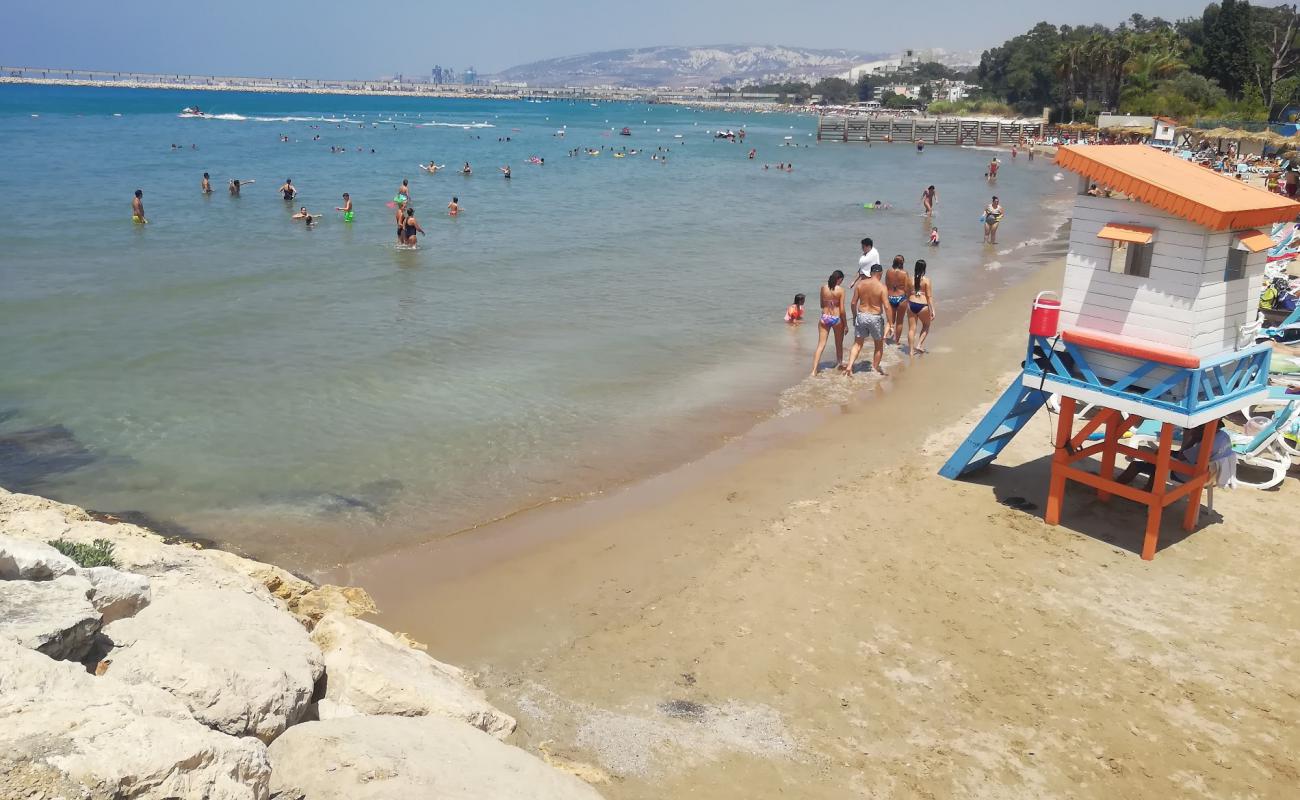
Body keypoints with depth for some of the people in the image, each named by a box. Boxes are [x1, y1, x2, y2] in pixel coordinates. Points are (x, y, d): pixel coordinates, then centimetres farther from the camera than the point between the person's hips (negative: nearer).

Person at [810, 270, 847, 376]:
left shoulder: (823, 288, -1)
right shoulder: (840, 290, -11)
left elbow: (822, 305, 8)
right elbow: (842, 310, -9)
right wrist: (845, 324, -1)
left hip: (824, 318, 2)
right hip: (836, 318, -2)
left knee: (820, 345, 3)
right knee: (839, 345, 18)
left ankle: (814, 370, -6)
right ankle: (840, 364, 34)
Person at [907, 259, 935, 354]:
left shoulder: (910, 278, 0)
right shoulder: (926, 280, -9)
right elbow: (929, 297, -9)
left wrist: (907, 305, 19)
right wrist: (932, 310, -7)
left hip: (911, 304, 3)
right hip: (922, 306, -3)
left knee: (911, 329, 9)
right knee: (926, 325, 23)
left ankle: (911, 351, 12)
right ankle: (919, 345, 13)